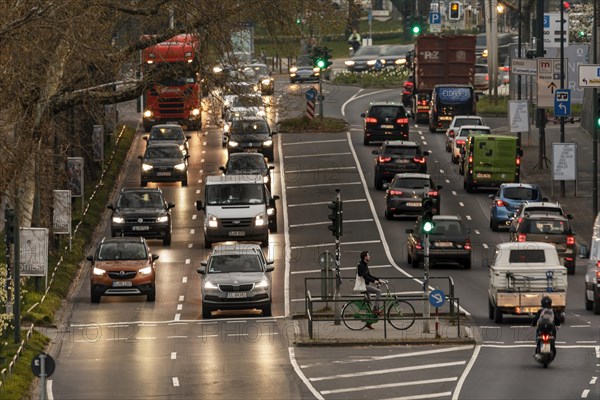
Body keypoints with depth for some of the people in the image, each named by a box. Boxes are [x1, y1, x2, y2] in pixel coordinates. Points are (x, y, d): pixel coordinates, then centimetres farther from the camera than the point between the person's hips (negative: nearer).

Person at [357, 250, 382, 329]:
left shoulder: (365, 265, 17)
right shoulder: (361, 265, -14)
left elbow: (368, 275, 24)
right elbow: (364, 276, -26)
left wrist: (378, 279, 15)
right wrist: (374, 281, -31)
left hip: (366, 285, 10)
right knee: (378, 291, -19)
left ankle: (368, 323, 13)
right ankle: (375, 309, -18)